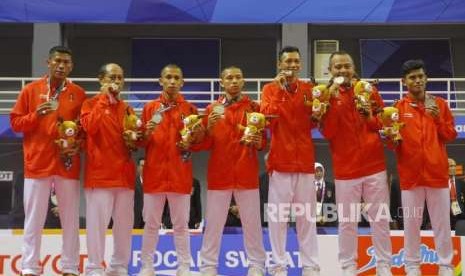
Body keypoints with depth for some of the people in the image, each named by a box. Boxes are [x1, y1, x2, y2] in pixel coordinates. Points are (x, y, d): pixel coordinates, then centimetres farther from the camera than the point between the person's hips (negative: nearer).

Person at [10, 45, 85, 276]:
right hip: (37, 162, 0)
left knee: (70, 218, 4)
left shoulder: (79, 93, 6)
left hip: (68, 164, 1)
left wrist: (78, 144, -10)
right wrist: (36, 115, -13)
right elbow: (15, 122, 4)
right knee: (34, 219, 3)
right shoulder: (30, 90, 5)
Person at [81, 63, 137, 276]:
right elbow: (90, 127, -18)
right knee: (97, 222, -6)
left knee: (125, 223, 7)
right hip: (100, 172, -5)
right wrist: (104, 99, -13)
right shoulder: (91, 104, 3)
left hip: (124, 174, 5)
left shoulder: (127, 109, 18)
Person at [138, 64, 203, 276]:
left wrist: (196, 137, -13)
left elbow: (197, 143, 8)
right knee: (151, 223, 6)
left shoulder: (189, 109, 6)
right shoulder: (150, 108, 6)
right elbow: (140, 142, 5)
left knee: (181, 223, 4)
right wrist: (147, 133, -15)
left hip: (180, 174, 0)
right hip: (154, 172, 0)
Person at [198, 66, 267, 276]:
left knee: (252, 222, 3)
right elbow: (206, 145, 4)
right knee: (213, 222, 2)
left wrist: (258, 142, -13)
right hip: (219, 173, 0)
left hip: (247, 174, 0)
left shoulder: (254, 107, 7)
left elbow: (262, 142, 9)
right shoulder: (212, 109, 7)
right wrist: (210, 127, -13)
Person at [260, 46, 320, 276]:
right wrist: (278, 90, -17)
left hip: (305, 159, 2)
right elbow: (266, 117, -14)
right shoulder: (270, 89, 2)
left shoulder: (309, 89, 9)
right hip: (280, 159, -2)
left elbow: (315, 123, 12)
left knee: (307, 215, 6)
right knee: (277, 214, 0)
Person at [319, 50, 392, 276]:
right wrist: (333, 100, -16)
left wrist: (371, 118, -8)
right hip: (345, 168, -2)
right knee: (347, 222, 2)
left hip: (374, 166, 2)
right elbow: (327, 132, -10)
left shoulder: (369, 90, 7)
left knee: (380, 219, 6)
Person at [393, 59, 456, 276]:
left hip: (437, 172, 1)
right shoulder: (398, 108, 2)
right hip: (410, 173, -1)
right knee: (411, 222, 3)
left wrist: (438, 119, -10)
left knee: (442, 221, 6)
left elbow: (451, 136, 5)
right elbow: (393, 143, 2)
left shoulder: (439, 104, 7)